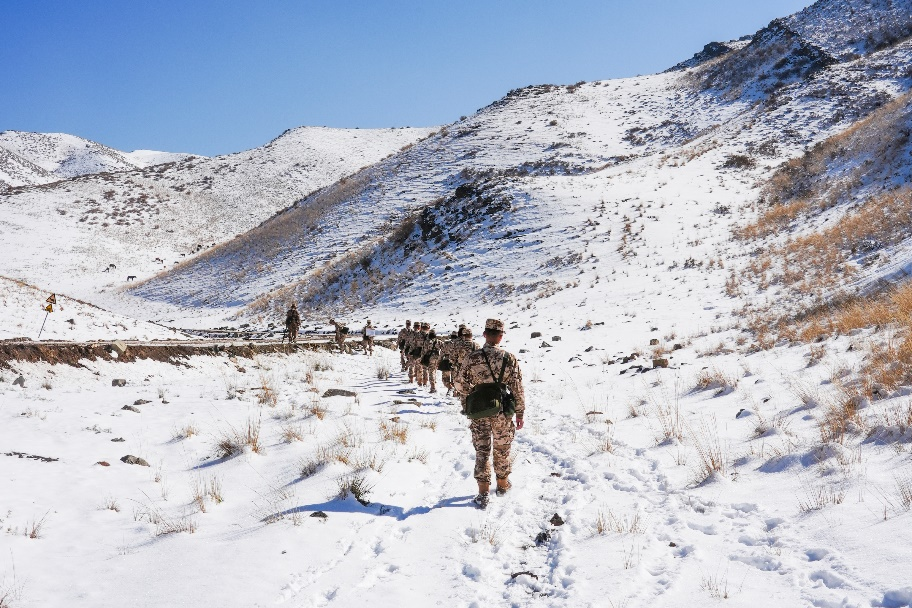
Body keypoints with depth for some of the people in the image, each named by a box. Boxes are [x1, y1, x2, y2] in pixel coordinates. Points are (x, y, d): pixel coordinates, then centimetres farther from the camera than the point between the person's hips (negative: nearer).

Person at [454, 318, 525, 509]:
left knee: (482, 451, 7)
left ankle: (483, 493, 3)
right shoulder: (510, 359, -10)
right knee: (502, 450, 18)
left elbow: (459, 383, -4)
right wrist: (520, 413, 4)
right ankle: (502, 484, 34)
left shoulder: (472, 358, -9)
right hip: (503, 413, 0)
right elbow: (517, 389, -6)